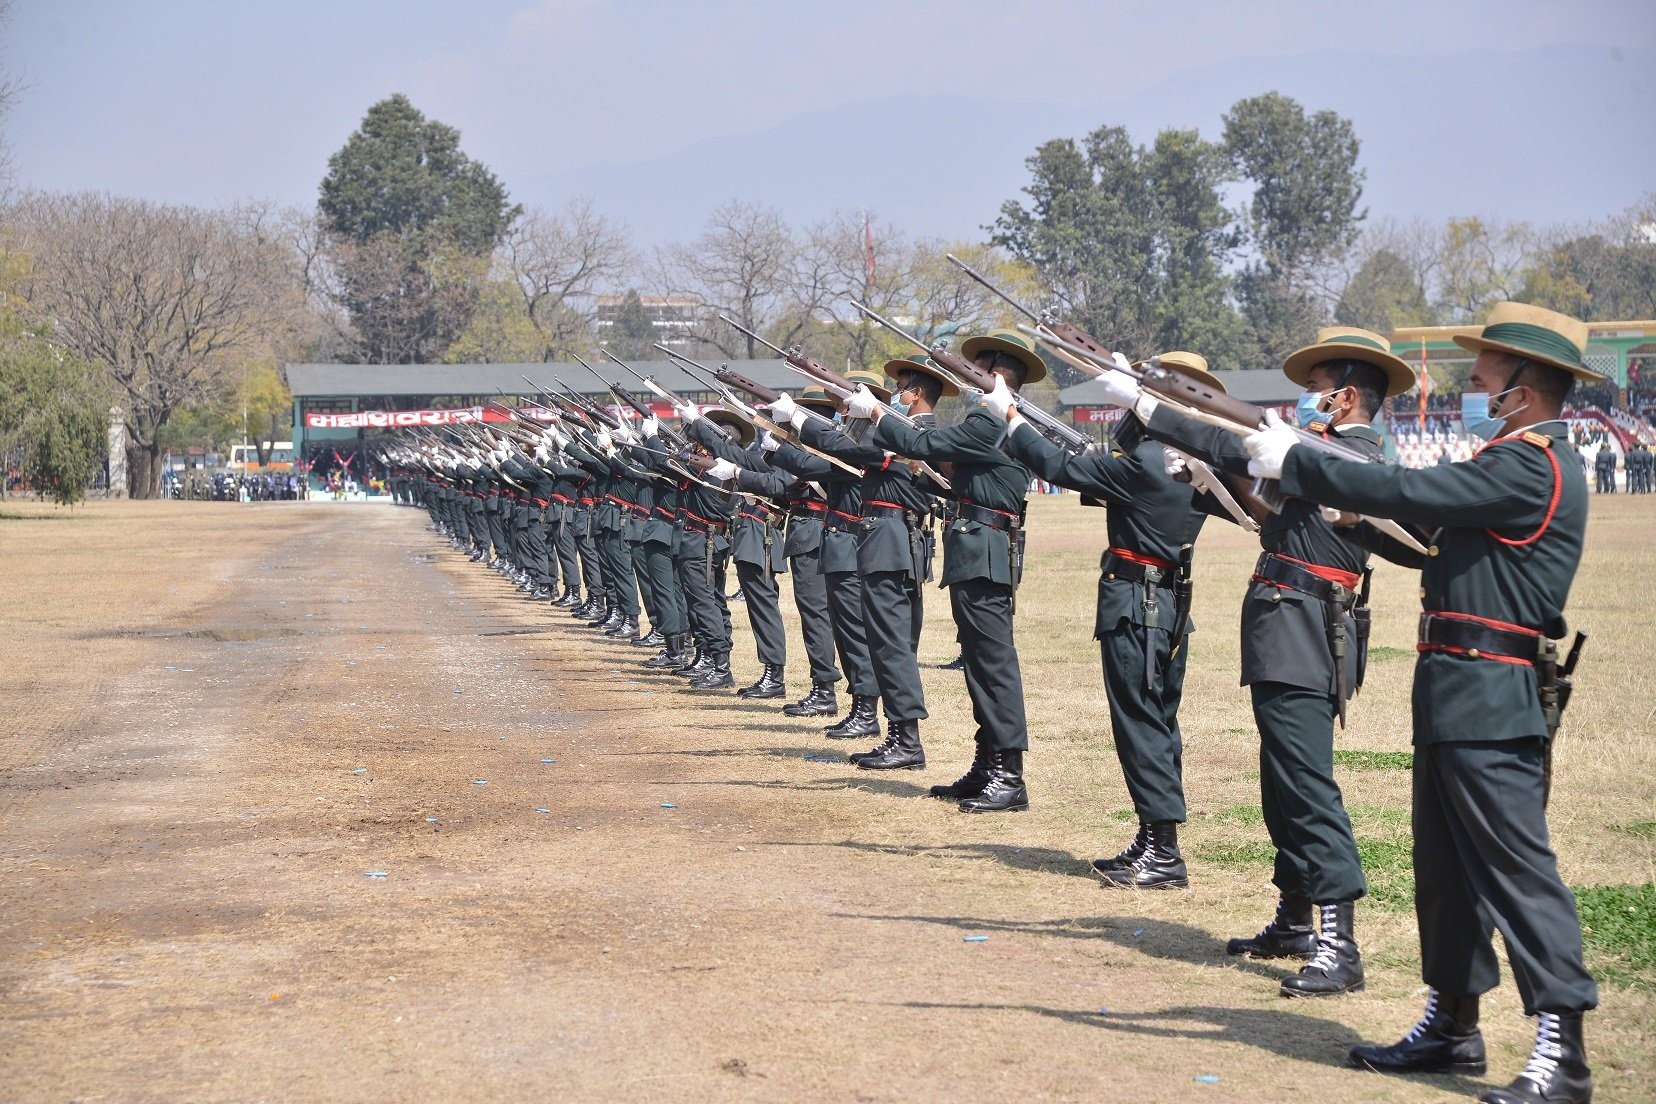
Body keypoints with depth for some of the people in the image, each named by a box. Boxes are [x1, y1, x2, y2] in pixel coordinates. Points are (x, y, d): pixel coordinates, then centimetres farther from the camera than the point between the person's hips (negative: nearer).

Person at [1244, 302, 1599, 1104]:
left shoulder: (1531, 469, -16)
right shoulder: (1516, 464, 17)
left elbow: (1407, 495, -21)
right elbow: (1434, 539, 20)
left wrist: (1293, 462, -13)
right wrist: (1358, 515, 7)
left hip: (1492, 704, -11)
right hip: (1456, 698, 11)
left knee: (1517, 866, -9)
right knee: (1447, 866, 16)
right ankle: (1452, 1025, 26)